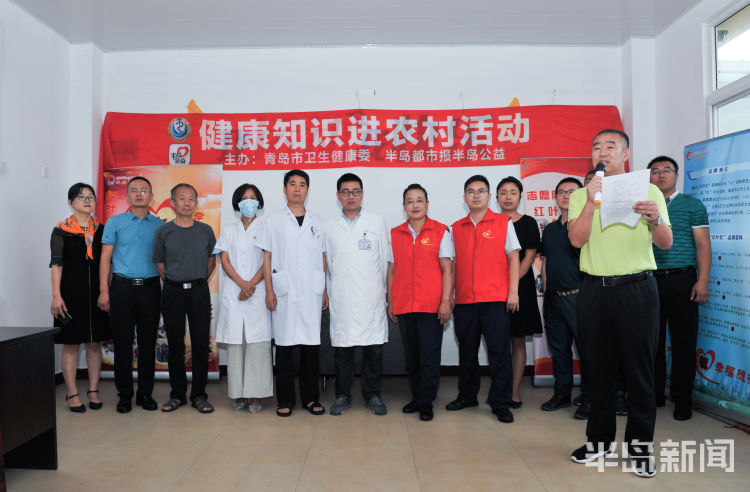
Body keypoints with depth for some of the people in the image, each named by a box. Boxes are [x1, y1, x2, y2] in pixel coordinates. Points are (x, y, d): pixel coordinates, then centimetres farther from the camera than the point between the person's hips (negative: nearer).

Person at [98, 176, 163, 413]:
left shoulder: (159, 225, 9)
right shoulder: (115, 222, 7)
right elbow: (105, 258, 4)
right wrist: (104, 291, -4)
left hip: (150, 287, 1)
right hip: (122, 287, -1)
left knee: (148, 342, 6)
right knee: (122, 342, 3)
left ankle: (145, 393, 17)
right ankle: (124, 394, 14)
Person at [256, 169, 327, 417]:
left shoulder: (317, 222, 13)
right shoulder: (274, 221, 7)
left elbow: (323, 258, 14)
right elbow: (267, 257, 5)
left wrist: (325, 291, 9)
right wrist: (269, 290, -4)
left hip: (311, 291, 2)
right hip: (284, 291, -1)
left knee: (311, 344, 4)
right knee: (284, 344, 2)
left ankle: (311, 397, 15)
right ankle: (285, 399, 13)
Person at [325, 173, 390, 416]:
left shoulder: (377, 223, 7)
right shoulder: (330, 227, 9)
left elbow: (385, 260, 9)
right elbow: (327, 264, 11)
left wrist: (384, 291, 7)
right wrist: (328, 293, 8)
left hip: (372, 298, 0)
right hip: (341, 298, 1)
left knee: (374, 348, 3)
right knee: (342, 348, 4)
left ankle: (372, 394, 18)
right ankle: (343, 395, 19)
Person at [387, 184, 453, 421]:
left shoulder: (440, 231, 1)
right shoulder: (395, 234, 10)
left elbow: (447, 269, -2)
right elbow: (392, 271, 12)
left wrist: (446, 301, -9)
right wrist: (390, 303, 8)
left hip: (431, 305, -3)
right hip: (403, 306, 3)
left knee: (430, 355, 0)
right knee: (411, 355, 11)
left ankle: (426, 402, 12)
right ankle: (416, 397, 26)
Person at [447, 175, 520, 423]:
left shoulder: (503, 222, 4)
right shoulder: (456, 228, 11)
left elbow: (513, 257, 2)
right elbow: (453, 264, 14)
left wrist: (513, 291, -6)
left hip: (495, 299, -3)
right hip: (464, 300, 3)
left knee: (499, 352, -1)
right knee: (467, 351, 12)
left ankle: (500, 403, 10)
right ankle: (467, 396, 27)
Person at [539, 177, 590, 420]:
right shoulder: (550, 229, 16)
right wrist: (546, 289, 14)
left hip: (578, 296, -6)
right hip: (553, 297, 6)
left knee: (586, 348, 0)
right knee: (558, 347, 13)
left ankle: (588, 398, 12)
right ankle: (562, 393, 25)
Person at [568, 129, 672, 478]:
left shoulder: (648, 191, 5)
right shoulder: (580, 195, 7)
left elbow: (666, 244, -1)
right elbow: (576, 239, -8)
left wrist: (654, 219, -22)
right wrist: (591, 201, -18)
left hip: (637, 289, -1)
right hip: (594, 290, 2)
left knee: (639, 370, 3)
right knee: (598, 369, 10)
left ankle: (640, 446, 18)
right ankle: (599, 439, 24)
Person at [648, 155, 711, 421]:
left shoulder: (692, 205, 7)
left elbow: (703, 244, 1)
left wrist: (702, 281, -9)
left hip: (681, 281, -2)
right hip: (649, 281, 2)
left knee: (683, 342, 1)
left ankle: (682, 399, 13)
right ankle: (654, 394, 18)